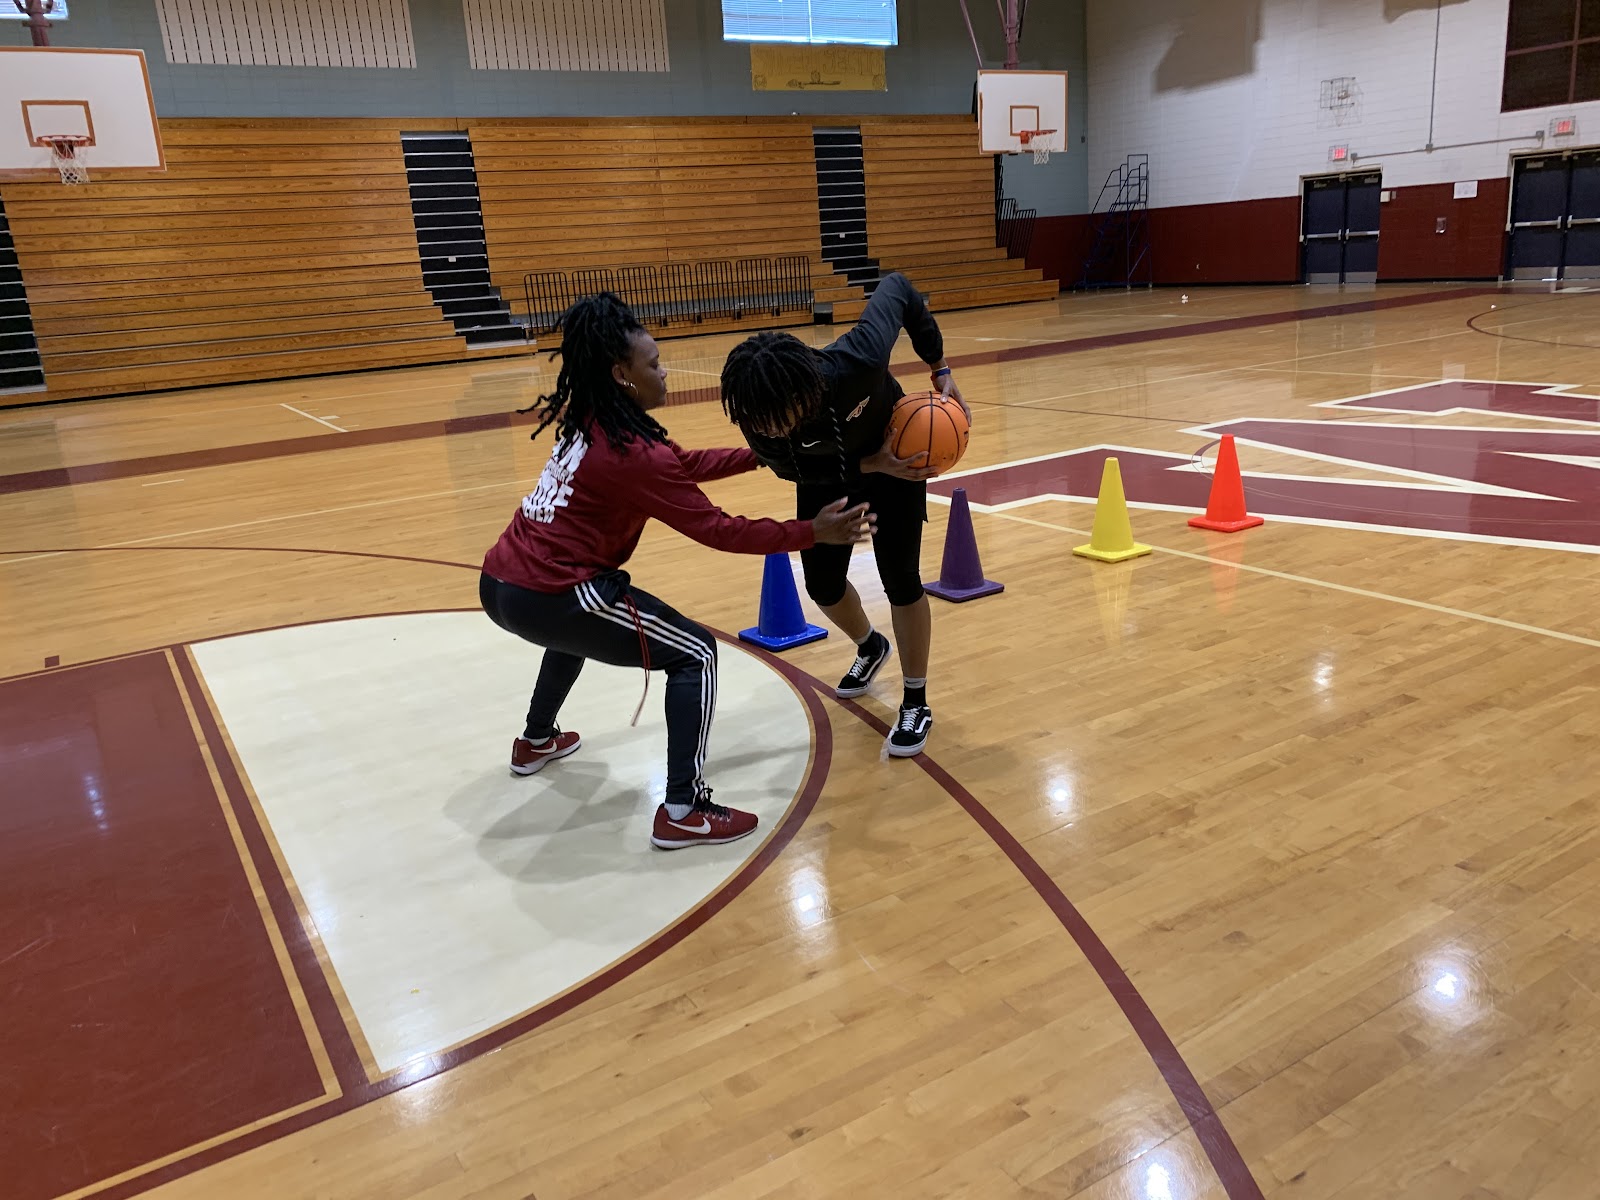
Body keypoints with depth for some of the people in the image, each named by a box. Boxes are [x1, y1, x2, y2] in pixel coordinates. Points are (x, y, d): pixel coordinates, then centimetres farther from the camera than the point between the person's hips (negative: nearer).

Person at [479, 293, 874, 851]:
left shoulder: (591, 423, 10)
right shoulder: (631, 452, -17)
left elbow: (683, 464, 20)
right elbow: (719, 531, -14)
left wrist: (761, 454, 20)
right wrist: (813, 533, -8)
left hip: (502, 585, 10)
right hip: (546, 598, -9)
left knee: (579, 622, 42)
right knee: (695, 655, -1)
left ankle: (536, 741, 55)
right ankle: (683, 813, -3)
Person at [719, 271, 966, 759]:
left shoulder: (857, 361, -44)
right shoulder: (758, 421, -35)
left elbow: (897, 287, -25)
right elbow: (792, 469, -16)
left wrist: (939, 367, -20)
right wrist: (872, 464, -29)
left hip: (898, 455, -3)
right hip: (826, 475, 3)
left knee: (899, 578, -7)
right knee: (822, 583, 6)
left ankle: (916, 704, 12)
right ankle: (870, 648, 41)